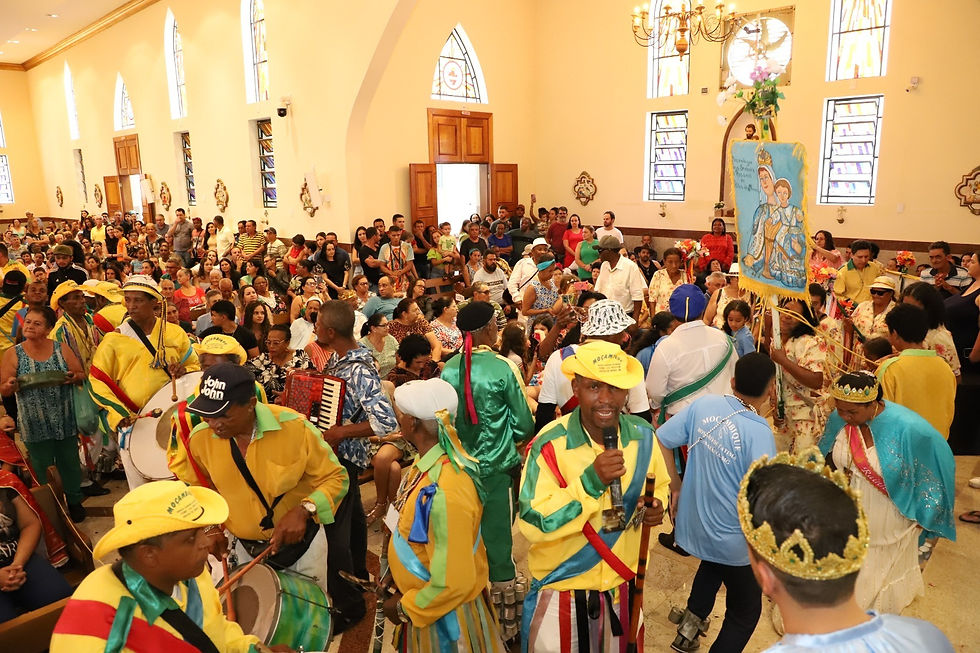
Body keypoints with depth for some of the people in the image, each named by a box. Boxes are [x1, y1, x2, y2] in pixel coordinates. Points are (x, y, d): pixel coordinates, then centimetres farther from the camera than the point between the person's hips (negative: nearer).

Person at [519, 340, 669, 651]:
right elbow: (531, 524, -26)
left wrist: (657, 507, -14)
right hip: (562, 592, -4)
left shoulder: (643, 436, -8)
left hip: (623, 585, 4)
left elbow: (660, 487, 9)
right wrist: (590, 482, -35)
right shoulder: (551, 444, -23)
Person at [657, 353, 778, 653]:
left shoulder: (703, 404, -11)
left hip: (695, 523, 6)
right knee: (745, 611, 20)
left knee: (713, 563, 40)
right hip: (733, 538, -5)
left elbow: (659, 441, -6)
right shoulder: (759, 431, -25)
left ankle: (691, 620, 41)